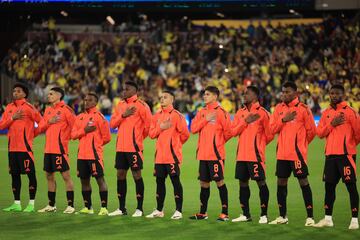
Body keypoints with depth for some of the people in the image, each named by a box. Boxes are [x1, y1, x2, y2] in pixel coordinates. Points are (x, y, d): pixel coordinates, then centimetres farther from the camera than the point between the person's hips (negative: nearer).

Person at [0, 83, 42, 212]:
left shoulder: (28, 107, -6)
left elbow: (41, 122, -8)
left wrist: (30, 133, -4)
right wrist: (12, 118, -7)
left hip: (25, 146, -7)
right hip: (12, 147, 7)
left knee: (30, 173, -5)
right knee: (15, 174, 10)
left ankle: (31, 204, -2)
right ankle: (16, 204, 16)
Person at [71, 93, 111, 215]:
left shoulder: (98, 116, -5)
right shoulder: (80, 117, 15)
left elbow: (106, 137, -5)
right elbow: (73, 135, 9)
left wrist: (96, 144, 5)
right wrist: (84, 130, -7)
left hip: (95, 154, -7)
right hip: (82, 154, 7)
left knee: (100, 179, -7)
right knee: (84, 180, 10)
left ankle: (104, 207, -8)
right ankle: (88, 207, 19)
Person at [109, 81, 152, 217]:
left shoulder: (140, 105, -7)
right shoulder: (120, 105, 14)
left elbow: (148, 123, -9)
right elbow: (112, 124, 8)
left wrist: (141, 136, 3)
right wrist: (123, 115, -7)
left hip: (134, 147, -7)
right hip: (121, 147, 7)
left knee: (136, 175, -4)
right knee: (120, 175, 9)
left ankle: (139, 209, 1)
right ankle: (121, 208, 17)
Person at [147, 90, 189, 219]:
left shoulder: (177, 115, -7)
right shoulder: (157, 116, 12)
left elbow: (185, 134, -8)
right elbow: (151, 134, 8)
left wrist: (176, 144, 5)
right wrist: (161, 128, -8)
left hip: (173, 156, -6)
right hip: (160, 155, 6)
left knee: (175, 181, -4)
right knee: (159, 181, 10)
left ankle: (178, 211, 0)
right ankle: (159, 210, 19)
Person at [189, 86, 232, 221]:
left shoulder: (221, 112, -6)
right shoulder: (202, 112, 14)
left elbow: (228, 132, -8)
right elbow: (193, 129, 4)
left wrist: (219, 142, 5)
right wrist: (205, 120, -6)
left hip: (216, 154, -7)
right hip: (203, 154, 7)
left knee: (219, 181, -7)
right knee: (204, 182, 11)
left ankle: (225, 213, -4)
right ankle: (203, 213, 19)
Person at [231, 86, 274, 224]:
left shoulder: (262, 112, -5)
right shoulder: (240, 113, 14)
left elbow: (269, 135, -3)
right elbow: (233, 132, 5)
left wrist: (258, 144, 7)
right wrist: (245, 121, -7)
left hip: (256, 155, -7)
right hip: (241, 155, 7)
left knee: (261, 182, -6)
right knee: (243, 183, 9)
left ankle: (263, 215, -1)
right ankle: (245, 215, 18)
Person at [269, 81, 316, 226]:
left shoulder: (303, 109, -6)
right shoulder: (279, 108, 10)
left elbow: (311, 131, -2)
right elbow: (272, 129, 5)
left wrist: (301, 143, 9)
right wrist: (283, 119, -9)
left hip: (297, 153, -5)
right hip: (282, 153, 6)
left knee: (303, 182, -5)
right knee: (281, 183, 9)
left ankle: (310, 217, -2)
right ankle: (282, 217, 19)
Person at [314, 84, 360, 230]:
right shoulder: (326, 113, 13)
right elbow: (319, 133, 7)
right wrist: (332, 124, -7)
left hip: (346, 154, -6)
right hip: (330, 155, 6)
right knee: (329, 185, 9)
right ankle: (328, 219, 18)